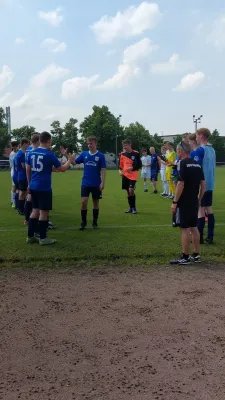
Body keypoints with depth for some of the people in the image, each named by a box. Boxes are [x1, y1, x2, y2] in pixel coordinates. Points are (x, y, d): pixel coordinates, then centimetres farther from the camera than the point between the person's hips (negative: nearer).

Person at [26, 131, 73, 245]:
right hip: (44, 188, -7)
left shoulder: (31, 153, 7)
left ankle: (30, 236, 19)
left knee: (35, 210, 15)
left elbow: (28, 170, 13)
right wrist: (69, 160, 15)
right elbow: (62, 169, -3)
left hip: (33, 187, 7)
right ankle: (43, 238, 7)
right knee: (44, 212, 2)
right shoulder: (49, 154, -10)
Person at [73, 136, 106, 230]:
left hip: (96, 184, -1)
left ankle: (95, 222, 22)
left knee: (96, 202, 9)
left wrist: (103, 182, -13)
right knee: (83, 202, -4)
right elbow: (74, 162, 4)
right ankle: (83, 222, 10)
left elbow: (103, 170, -6)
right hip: (85, 183, 1)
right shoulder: (84, 154, 2)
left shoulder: (100, 156, -5)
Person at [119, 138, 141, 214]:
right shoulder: (122, 154, 5)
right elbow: (120, 164, 14)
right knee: (128, 192, 9)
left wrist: (132, 168, -18)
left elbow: (139, 165, -5)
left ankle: (134, 208, -1)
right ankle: (131, 208, 21)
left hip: (133, 175, -4)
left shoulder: (136, 154, -6)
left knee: (131, 190, -16)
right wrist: (120, 170, -3)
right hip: (125, 175, 4)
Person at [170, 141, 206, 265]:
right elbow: (203, 184, 10)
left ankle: (185, 257, 3)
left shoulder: (183, 163, -13)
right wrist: (199, 199, 18)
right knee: (194, 228, 14)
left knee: (185, 229, -2)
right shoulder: (197, 164, 9)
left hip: (184, 203, -8)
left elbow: (181, 184, -20)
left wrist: (175, 202, -16)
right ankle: (196, 255, 21)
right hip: (194, 202, 8)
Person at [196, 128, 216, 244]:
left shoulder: (200, 150, -14)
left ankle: (199, 237, 2)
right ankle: (210, 237, 13)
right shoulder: (212, 150, 12)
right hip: (210, 184, 8)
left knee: (201, 209, -3)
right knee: (209, 209, 10)